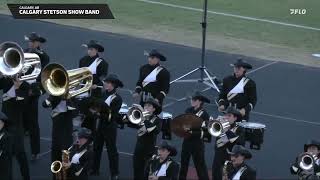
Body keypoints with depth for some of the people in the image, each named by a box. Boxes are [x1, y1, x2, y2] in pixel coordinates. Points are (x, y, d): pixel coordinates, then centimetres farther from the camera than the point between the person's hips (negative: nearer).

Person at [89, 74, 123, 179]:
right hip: (99, 125, 6)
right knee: (96, 148, 15)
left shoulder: (117, 99, -14)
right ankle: (95, 170, 29)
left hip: (109, 127, -6)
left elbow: (112, 116, -18)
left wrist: (99, 114, -23)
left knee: (111, 150, 3)